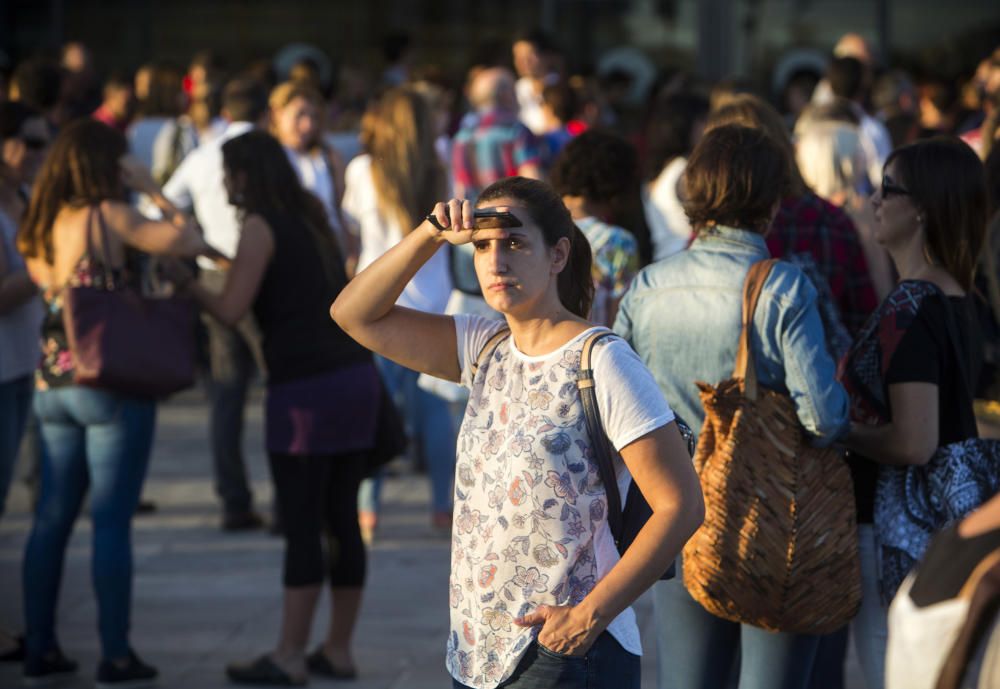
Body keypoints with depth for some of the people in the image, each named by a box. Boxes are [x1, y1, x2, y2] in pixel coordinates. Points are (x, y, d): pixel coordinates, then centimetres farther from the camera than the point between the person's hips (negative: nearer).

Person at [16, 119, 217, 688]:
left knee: (52, 519, 11)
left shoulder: (39, 230, 9)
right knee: (112, 521, -3)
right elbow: (187, 241, -14)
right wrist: (153, 191, 1)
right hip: (113, 386, -7)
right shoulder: (108, 217, -11)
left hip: (53, 385, 7)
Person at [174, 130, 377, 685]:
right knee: (341, 520, 10)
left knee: (301, 527, -4)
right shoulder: (309, 218, 16)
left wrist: (186, 282, 7)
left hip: (306, 388, -8)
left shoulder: (261, 226, -6)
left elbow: (231, 309, -10)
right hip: (356, 375, 8)